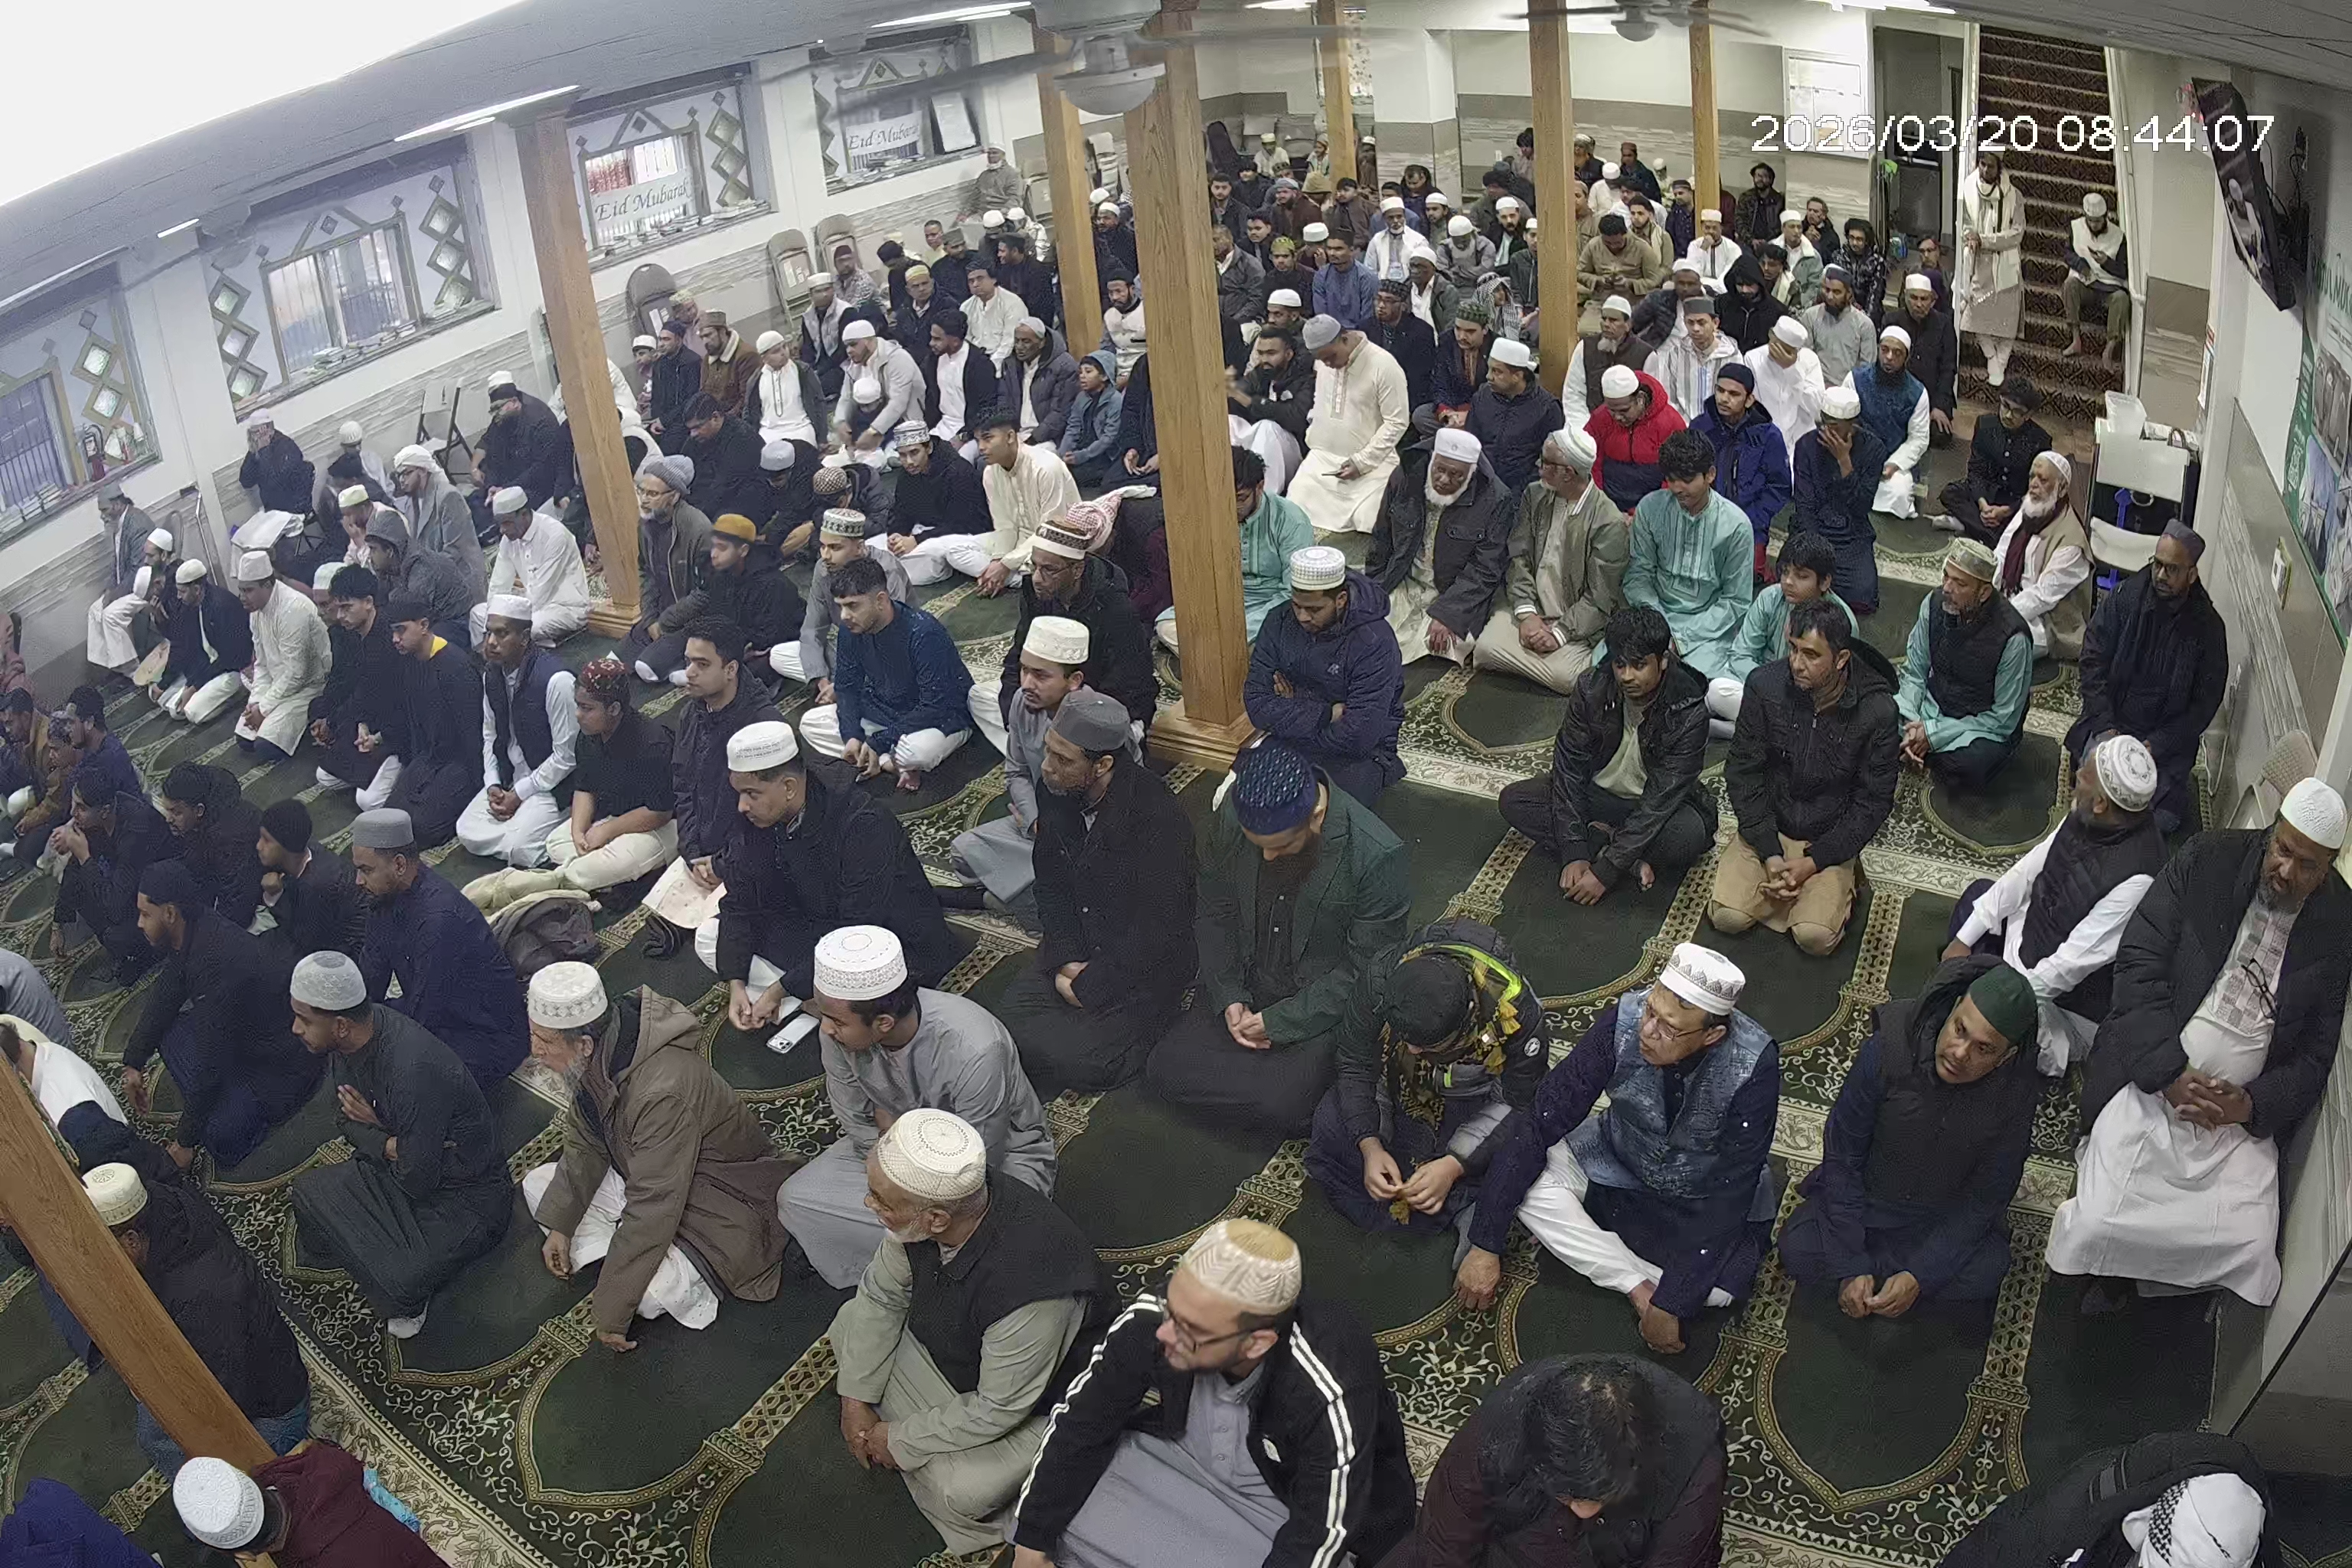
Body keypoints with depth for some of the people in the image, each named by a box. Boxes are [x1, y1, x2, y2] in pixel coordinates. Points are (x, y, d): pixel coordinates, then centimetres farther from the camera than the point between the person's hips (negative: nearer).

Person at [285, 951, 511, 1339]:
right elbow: (347, 1121, 7)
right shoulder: (345, 1041, -9)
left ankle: (408, 1302, 10)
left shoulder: (413, 1071, -36)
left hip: (466, 1194, -8)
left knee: (397, 1285, -27)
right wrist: (389, 1146, -16)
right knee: (309, 1190, -10)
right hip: (398, 1163, 9)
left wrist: (374, 1130, -6)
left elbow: (417, 1182, -25)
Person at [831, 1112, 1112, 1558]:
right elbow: (881, 1294, -3)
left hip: (1037, 1402, -7)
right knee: (852, 1320, 2)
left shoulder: (1028, 1288, -44)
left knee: (955, 1492, -27)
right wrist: (856, 1399, -5)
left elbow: (998, 1410, -29)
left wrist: (899, 1441, -17)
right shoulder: (921, 1205, -24)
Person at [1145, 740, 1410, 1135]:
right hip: (1242, 986, 5)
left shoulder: (1376, 856, -27)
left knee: (1281, 1107, -24)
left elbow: (1365, 970, -17)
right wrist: (1228, 997, -10)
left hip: (1321, 1006, -5)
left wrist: (1281, 1022, -17)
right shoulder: (1231, 815, -14)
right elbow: (1215, 913, 1)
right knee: (1165, 1072, -8)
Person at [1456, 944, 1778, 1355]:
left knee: (1717, 1286, -28)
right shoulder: (1623, 1021, -28)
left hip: (1710, 1195, -2)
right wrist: (1485, 1244, -23)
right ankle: (1640, 1286, -16)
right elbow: (1542, 1124, -22)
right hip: (1623, 1163, 2)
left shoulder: (1754, 1066, -32)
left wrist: (1670, 1305, -29)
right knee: (1527, 1180, -22)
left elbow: (1730, 1194, -27)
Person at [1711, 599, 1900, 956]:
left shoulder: (1878, 711, -17)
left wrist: (1814, 862, -15)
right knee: (1728, 917, -17)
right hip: (1767, 827, 2)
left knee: (1816, 937, -20)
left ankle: (1835, 887, 11)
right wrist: (1769, 853, -15)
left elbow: (1873, 801, -9)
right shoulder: (1765, 685, -13)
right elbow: (1743, 772, -7)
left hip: (1829, 840, -1)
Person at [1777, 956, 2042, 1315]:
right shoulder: (1890, 1047, -27)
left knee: (1985, 1272, -25)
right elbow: (1841, 1155, -17)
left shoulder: (2016, 1095, -23)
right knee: (1799, 1251, -22)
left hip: (1945, 1220, 2)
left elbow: (1985, 1201, -13)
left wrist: (1919, 1278, -23)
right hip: (1864, 1195, -1)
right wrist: (1851, 1267, -20)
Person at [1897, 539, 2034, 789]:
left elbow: (2003, 720, -17)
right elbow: (1914, 673, 1)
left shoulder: (2012, 638, -24)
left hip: (1984, 728, -4)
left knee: (1967, 768, -36)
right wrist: (1911, 726, -16)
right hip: (1932, 703, 4)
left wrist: (1934, 733, -20)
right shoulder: (1934, 604, -10)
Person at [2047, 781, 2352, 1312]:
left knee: (2249, 1249, -14)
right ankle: (2108, 1272, 21)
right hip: (2153, 1083, -2)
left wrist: (2252, 1104, -14)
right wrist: (2170, 1073, -16)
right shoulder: (2207, 861, -6)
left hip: (2243, 1112, 2)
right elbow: (2138, 963, -9)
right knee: (2102, 1225, -17)